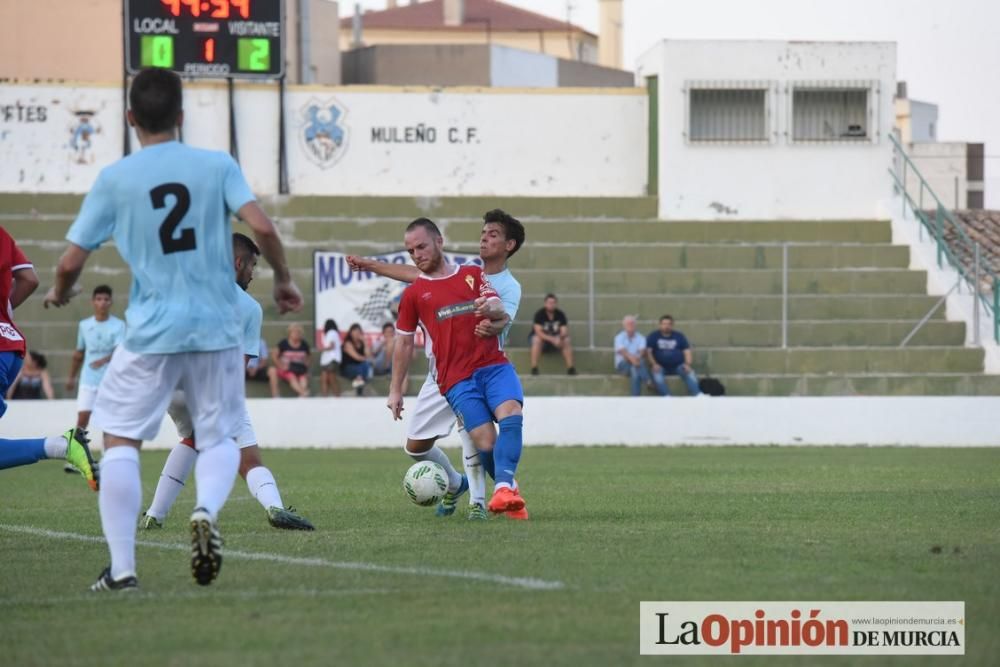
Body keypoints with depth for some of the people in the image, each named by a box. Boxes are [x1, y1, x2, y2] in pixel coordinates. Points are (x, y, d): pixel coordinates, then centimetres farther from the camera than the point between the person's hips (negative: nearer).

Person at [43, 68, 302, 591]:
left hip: (150, 332, -1)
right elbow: (261, 227, -11)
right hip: (217, 329, 1)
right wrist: (283, 280, 7)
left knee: (120, 440, 7)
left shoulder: (114, 180, -1)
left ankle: (121, 568, -1)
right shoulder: (217, 166, 0)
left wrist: (59, 293, 22)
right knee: (219, 437, 15)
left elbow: (71, 261, 0)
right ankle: (207, 510, -17)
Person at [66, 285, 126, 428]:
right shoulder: (84, 325, 5)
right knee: (82, 418, -5)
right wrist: (71, 377, 21)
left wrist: (104, 360, -38)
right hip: (88, 380, 2)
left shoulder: (118, 325, -7)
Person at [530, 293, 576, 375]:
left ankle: (570, 368, -24)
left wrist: (560, 338, -36)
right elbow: (538, 332, -27)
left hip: (555, 339, 3)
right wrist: (552, 339, -39)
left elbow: (564, 332, -12)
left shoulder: (560, 315, -8)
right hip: (542, 338, -3)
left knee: (567, 341, -26)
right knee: (537, 340, -37)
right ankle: (534, 368, -35)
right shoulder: (539, 314, -18)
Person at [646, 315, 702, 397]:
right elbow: (648, 351, -1)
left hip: (678, 366, 1)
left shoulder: (679, 336, 12)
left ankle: (698, 396, -37)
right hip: (661, 367, -1)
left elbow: (687, 352, 8)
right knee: (657, 374, -34)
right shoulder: (653, 336, 7)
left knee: (690, 373, -27)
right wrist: (654, 364, -18)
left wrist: (687, 364, -11)